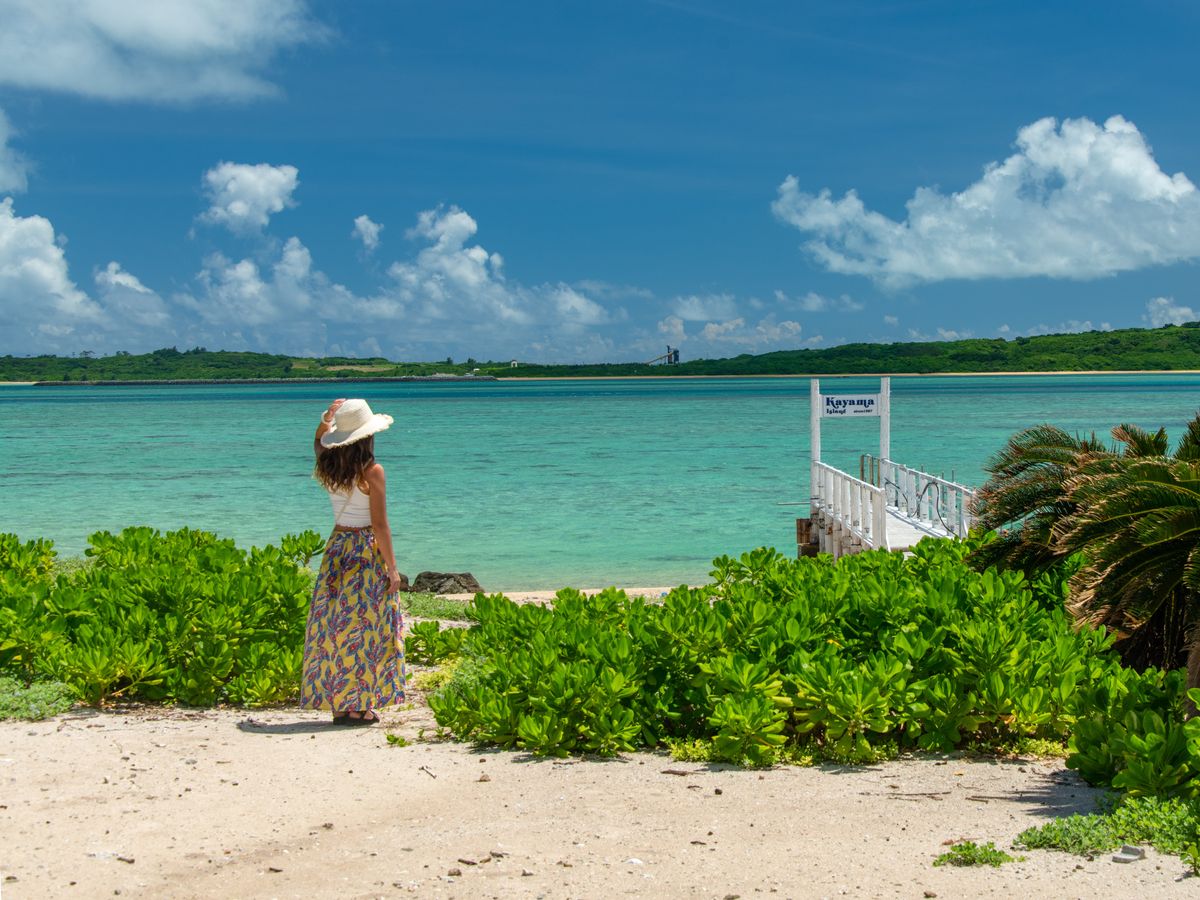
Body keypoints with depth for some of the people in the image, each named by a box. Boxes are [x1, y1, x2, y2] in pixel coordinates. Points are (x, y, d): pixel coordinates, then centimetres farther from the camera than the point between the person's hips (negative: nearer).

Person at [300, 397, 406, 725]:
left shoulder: (328, 468, 2)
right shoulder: (371, 472, -14)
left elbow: (318, 443, 26)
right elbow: (380, 525, -14)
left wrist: (326, 420, 6)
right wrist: (392, 567, -8)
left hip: (336, 548, 6)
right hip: (367, 550, -6)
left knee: (335, 624, 10)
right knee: (365, 627, 1)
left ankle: (336, 701, 15)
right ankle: (359, 705, 3)